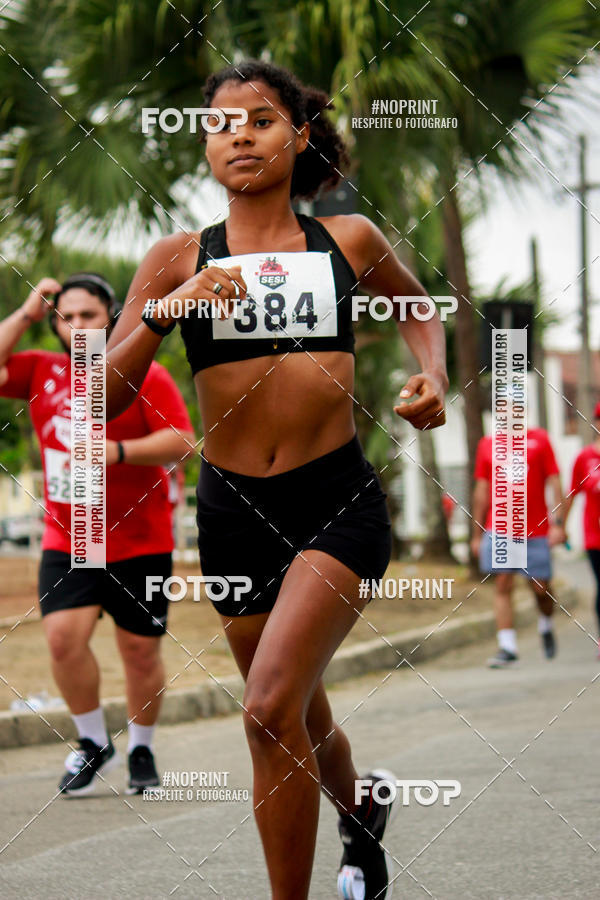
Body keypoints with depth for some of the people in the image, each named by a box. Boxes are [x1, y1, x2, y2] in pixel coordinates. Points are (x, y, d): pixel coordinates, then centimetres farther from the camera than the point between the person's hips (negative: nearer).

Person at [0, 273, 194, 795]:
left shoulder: (144, 375, -4)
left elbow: (182, 440, -11)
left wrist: (117, 451, -24)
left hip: (139, 541, -3)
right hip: (67, 540, 3)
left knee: (141, 650, 4)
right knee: (64, 635, -15)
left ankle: (141, 750, 25)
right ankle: (94, 745, 4)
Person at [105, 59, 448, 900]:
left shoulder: (349, 240, 3)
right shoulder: (178, 260, 1)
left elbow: (419, 305, 25)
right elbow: (101, 401, -5)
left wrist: (433, 374, 5)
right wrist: (163, 310, -19)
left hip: (339, 500, -2)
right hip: (233, 508, 3)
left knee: (271, 712, -21)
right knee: (303, 725, 18)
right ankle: (364, 808, 52)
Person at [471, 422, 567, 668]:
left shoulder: (539, 439, 4)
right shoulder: (487, 443, 8)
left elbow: (554, 481, 1)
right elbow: (481, 490, 12)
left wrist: (558, 523, -8)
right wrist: (477, 534, 10)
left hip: (535, 529, -1)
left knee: (540, 588, 3)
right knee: (502, 585, -8)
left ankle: (546, 626, 33)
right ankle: (507, 646, -9)